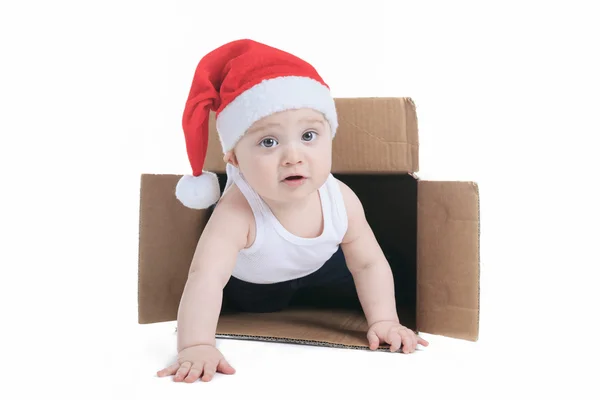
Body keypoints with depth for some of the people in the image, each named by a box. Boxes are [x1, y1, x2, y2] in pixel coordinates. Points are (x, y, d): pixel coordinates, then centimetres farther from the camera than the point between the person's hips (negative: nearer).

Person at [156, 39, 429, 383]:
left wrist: (384, 322, -30)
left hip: (318, 270, 3)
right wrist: (196, 347, -69)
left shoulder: (341, 200, -33)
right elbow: (206, 278, -57)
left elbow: (369, 264, -20)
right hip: (249, 286, -3)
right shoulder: (237, 213, -47)